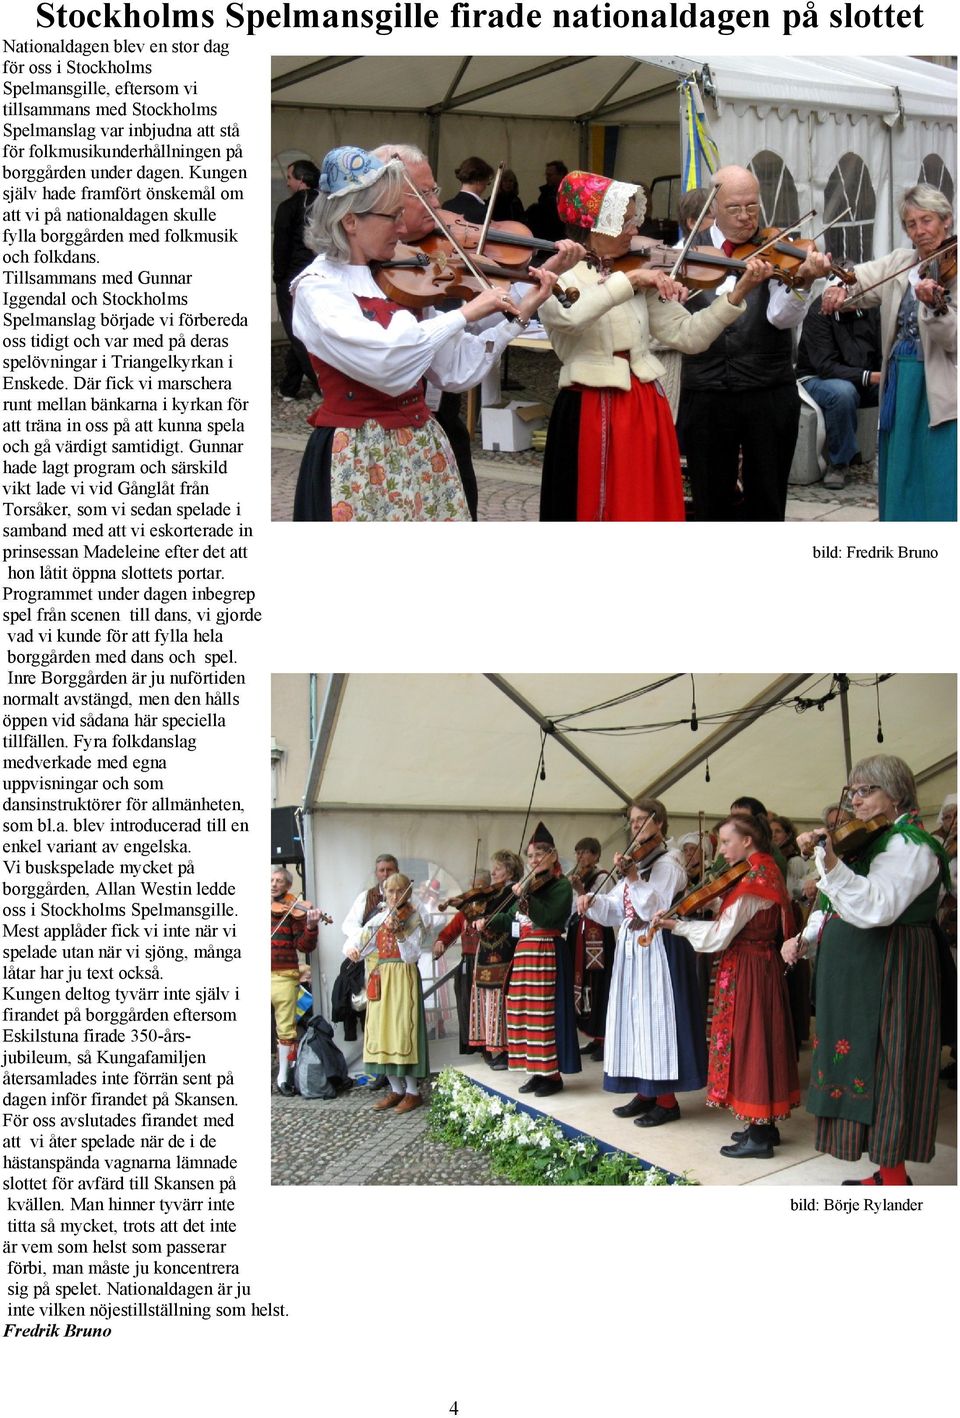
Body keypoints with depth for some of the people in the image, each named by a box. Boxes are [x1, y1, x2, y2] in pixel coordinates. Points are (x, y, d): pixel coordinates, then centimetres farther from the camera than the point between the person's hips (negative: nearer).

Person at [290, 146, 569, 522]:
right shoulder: (317, 288, -13)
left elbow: (456, 368, 6)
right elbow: (387, 363, -30)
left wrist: (521, 313, 0)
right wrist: (464, 314, -22)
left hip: (424, 448, 7)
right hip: (360, 461, -7)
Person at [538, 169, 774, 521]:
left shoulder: (642, 277, 9)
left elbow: (687, 335, 4)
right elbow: (568, 316, -30)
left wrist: (738, 293, -7)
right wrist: (629, 279, -31)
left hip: (647, 409, 5)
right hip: (592, 415, -5)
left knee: (652, 508, 8)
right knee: (596, 511, 0)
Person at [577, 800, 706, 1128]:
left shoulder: (667, 864, -8)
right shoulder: (636, 863, 15)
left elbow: (654, 909, -19)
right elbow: (615, 910, 13)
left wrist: (632, 878, -26)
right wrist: (592, 902, -5)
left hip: (657, 950, -8)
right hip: (631, 950, 8)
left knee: (657, 1017, -9)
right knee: (635, 1018, 9)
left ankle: (667, 1099, -6)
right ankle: (646, 1092, 17)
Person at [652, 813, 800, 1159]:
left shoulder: (752, 881, -19)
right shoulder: (766, 873, 11)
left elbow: (721, 935, -20)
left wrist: (675, 926, -16)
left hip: (745, 973, -10)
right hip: (764, 965, 10)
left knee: (746, 1041, -4)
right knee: (760, 1041, 14)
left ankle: (758, 1137, 0)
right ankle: (765, 1124, 22)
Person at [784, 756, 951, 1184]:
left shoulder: (910, 845, -14)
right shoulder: (869, 842, 16)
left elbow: (875, 908, -31)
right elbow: (840, 906, 27)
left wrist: (830, 862, -41)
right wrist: (804, 936, 14)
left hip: (887, 971, -10)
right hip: (852, 972, 10)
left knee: (882, 1067, -8)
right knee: (859, 1063, 11)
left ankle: (895, 1183, -4)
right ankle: (886, 1174, 17)